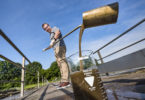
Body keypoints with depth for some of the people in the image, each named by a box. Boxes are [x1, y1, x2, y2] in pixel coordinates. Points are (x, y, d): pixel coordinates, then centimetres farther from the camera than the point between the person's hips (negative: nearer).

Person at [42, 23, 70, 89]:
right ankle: (63, 81, 3)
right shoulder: (51, 35, 31)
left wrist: (54, 39, -37)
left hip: (60, 46, -9)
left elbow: (58, 32, -20)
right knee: (60, 64, 2)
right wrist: (46, 49, 47)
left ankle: (65, 81, -26)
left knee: (62, 62, -20)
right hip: (56, 49, 9)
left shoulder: (54, 28, 6)